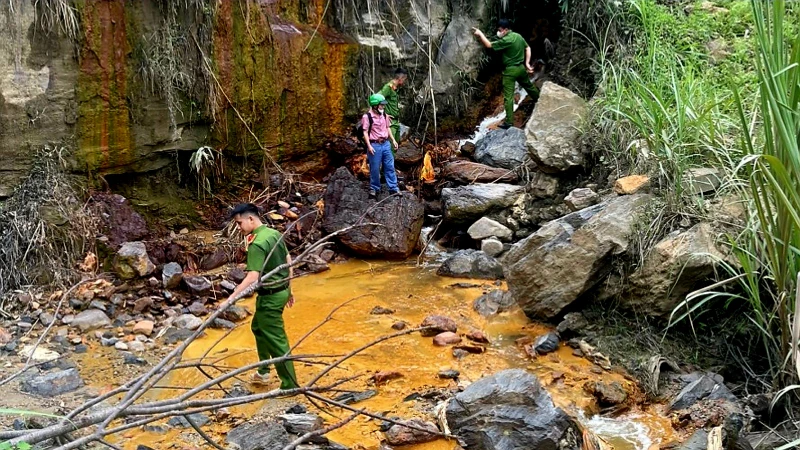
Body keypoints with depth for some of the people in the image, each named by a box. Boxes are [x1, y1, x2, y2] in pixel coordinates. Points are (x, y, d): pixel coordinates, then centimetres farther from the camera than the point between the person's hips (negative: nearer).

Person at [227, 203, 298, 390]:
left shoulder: (257, 244, -24)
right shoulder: (274, 233, 4)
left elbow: (252, 278, -30)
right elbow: (288, 261, 12)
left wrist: (230, 298, -31)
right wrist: (288, 288, 22)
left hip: (270, 297, -10)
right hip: (282, 291, 10)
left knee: (276, 340, 1)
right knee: (258, 327, 27)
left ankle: (290, 385, 9)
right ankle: (264, 371, 37)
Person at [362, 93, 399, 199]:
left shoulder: (384, 115, 8)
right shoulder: (367, 116, -11)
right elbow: (365, 132, -10)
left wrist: (393, 140, 13)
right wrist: (369, 146, -17)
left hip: (385, 144, 6)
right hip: (374, 145, -6)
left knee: (390, 166, 7)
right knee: (375, 169, 3)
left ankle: (393, 188, 13)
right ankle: (374, 189, 18)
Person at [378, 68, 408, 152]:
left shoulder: (395, 88, 14)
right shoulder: (388, 87, -14)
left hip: (396, 122, 9)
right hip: (390, 122, -9)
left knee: (395, 147, 15)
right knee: (391, 147, -11)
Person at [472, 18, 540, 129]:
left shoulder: (506, 41, -21)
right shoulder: (518, 36, 4)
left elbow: (489, 45, -18)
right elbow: (528, 48, 12)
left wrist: (480, 34, -11)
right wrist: (527, 63, 12)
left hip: (510, 70, -8)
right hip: (521, 67, 8)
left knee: (508, 97, -4)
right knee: (529, 86, 28)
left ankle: (508, 122, -5)